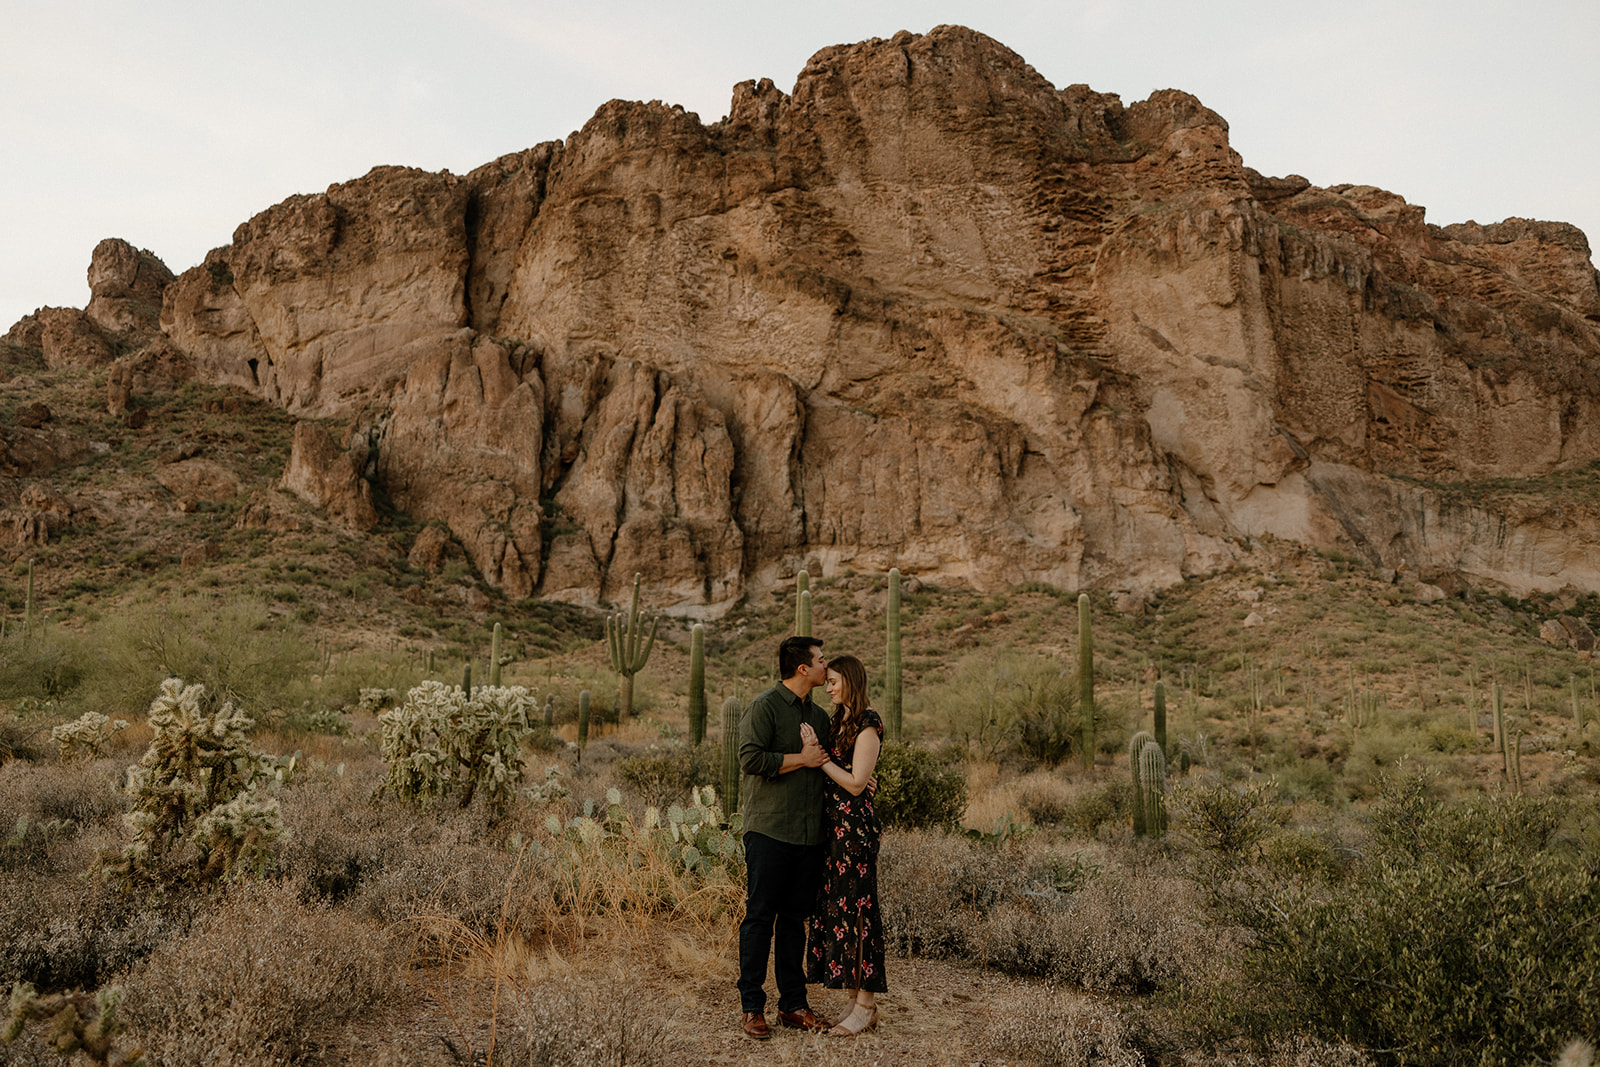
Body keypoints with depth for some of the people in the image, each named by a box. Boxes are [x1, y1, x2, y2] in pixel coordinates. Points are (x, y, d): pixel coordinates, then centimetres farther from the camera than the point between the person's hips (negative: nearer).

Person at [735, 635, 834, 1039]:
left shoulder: (819, 715, 17)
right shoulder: (764, 707, -6)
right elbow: (751, 758, -18)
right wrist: (802, 759, -12)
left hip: (809, 835, 7)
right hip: (769, 831, -6)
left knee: (795, 918, 11)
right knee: (760, 917, -1)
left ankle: (793, 1004, 19)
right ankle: (752, 1007, 7)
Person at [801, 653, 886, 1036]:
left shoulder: (868, 725, -11)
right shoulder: (840, 721, 15)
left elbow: (856, 783, -15)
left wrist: (819, 756, -14)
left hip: (856, 824, -9)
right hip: (833, 822, 9)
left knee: (855, 906, -4)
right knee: (834, 904, 10)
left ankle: (866, 1006, 5)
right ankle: (856, 1000, 18)